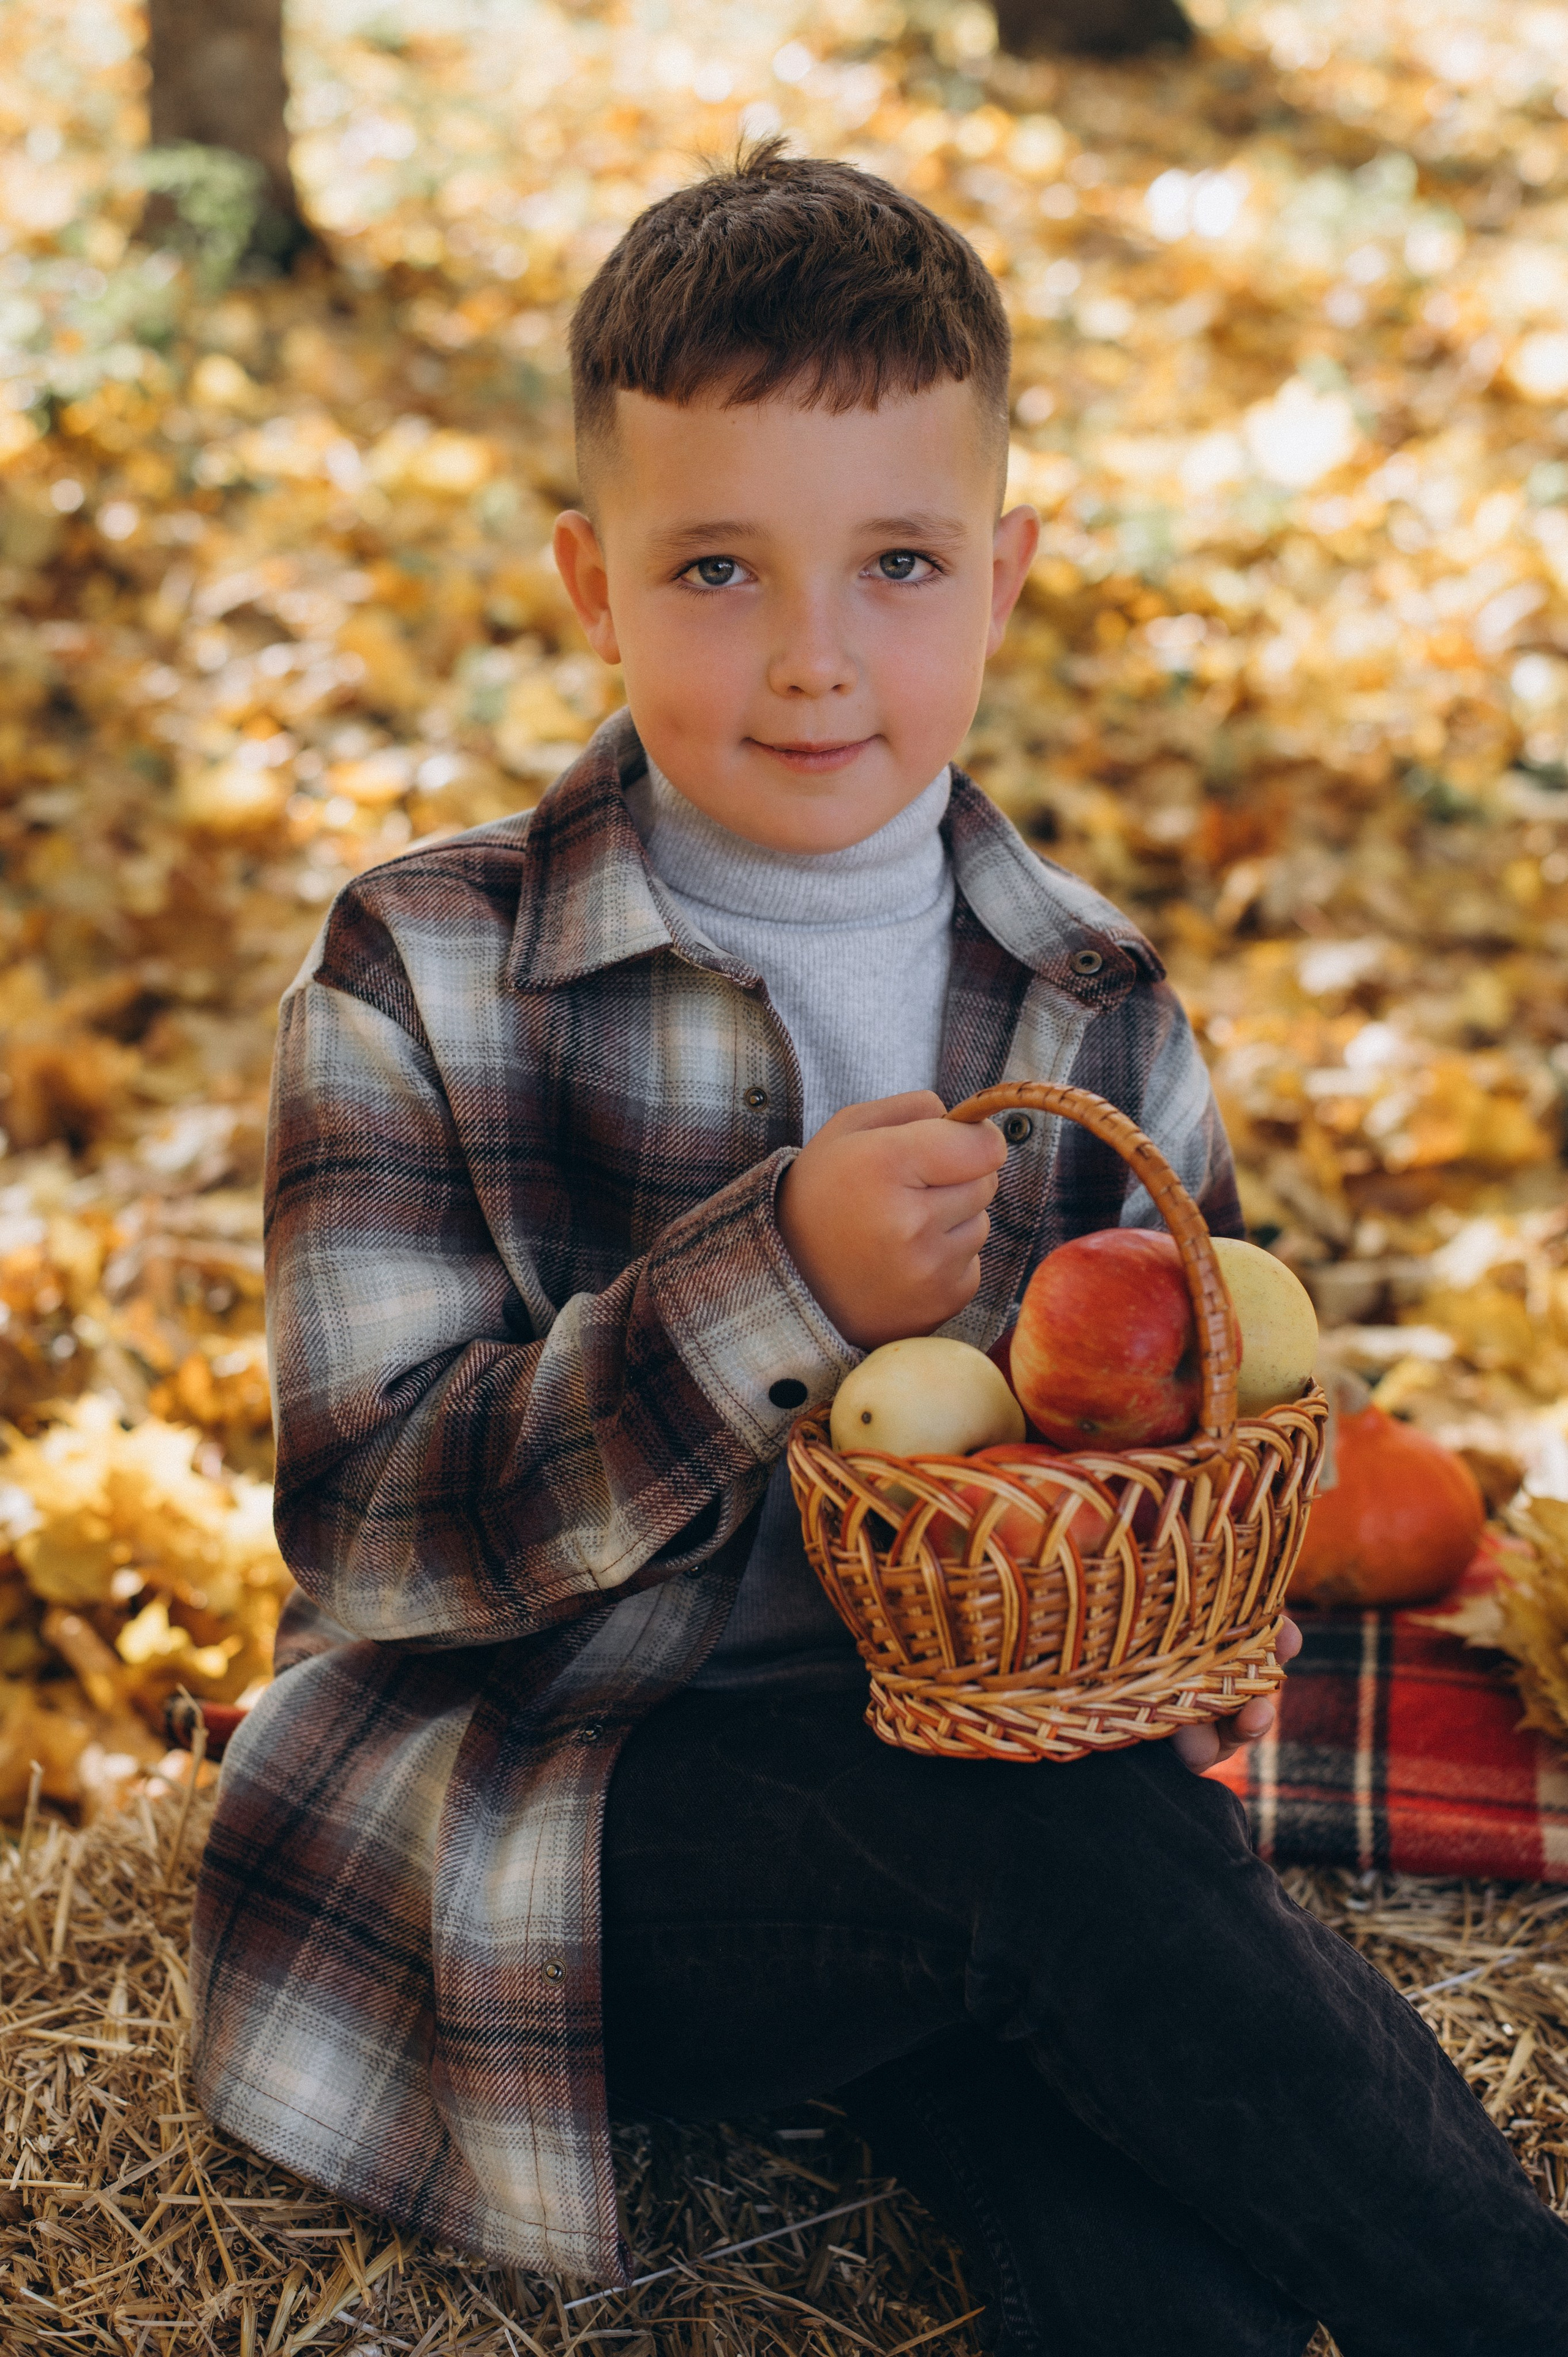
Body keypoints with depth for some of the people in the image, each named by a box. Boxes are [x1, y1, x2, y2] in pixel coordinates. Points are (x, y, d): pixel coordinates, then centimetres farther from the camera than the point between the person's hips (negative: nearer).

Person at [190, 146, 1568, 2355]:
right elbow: (372, 1527, -15)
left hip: (955, 1773, 3)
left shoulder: (1093, 1011, 5)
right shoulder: (424, 985, -7)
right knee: (1056, 1844, -29)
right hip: (518, 1817, -3)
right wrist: (776, 1286, -29)